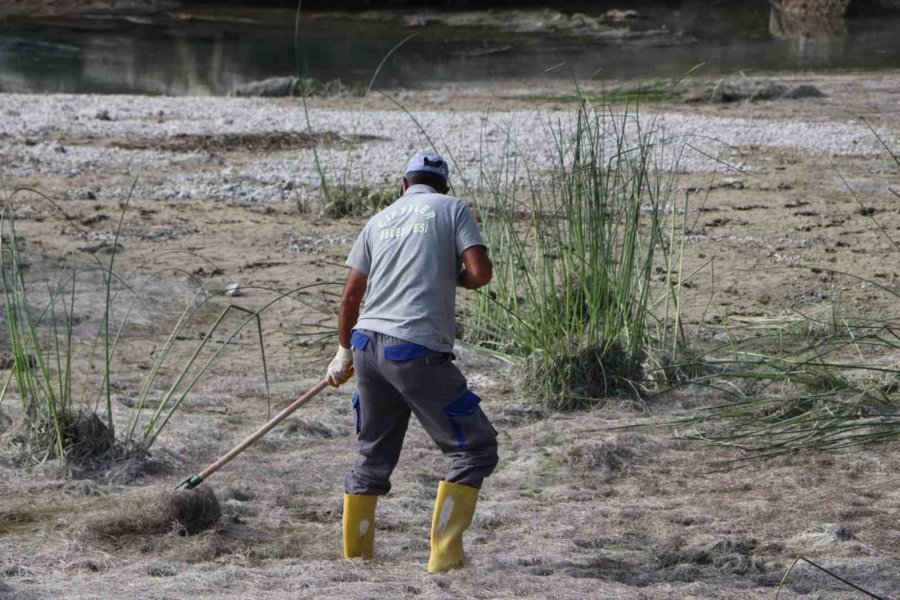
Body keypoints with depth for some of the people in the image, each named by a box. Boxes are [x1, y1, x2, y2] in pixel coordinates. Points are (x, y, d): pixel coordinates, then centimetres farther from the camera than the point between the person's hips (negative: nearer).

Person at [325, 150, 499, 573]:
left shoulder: (380, 220, 19)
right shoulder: (452, 209, 7)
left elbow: (351, 295, 17)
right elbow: (480, 272, -6)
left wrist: (345, 352, 29)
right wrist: (451, 279, 15)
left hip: (368, 343, 6)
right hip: (418, 349, -6)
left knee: (373, 457, 20)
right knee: (476, 447, 2)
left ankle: (355, 554, 22)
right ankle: (444, 554, -7)